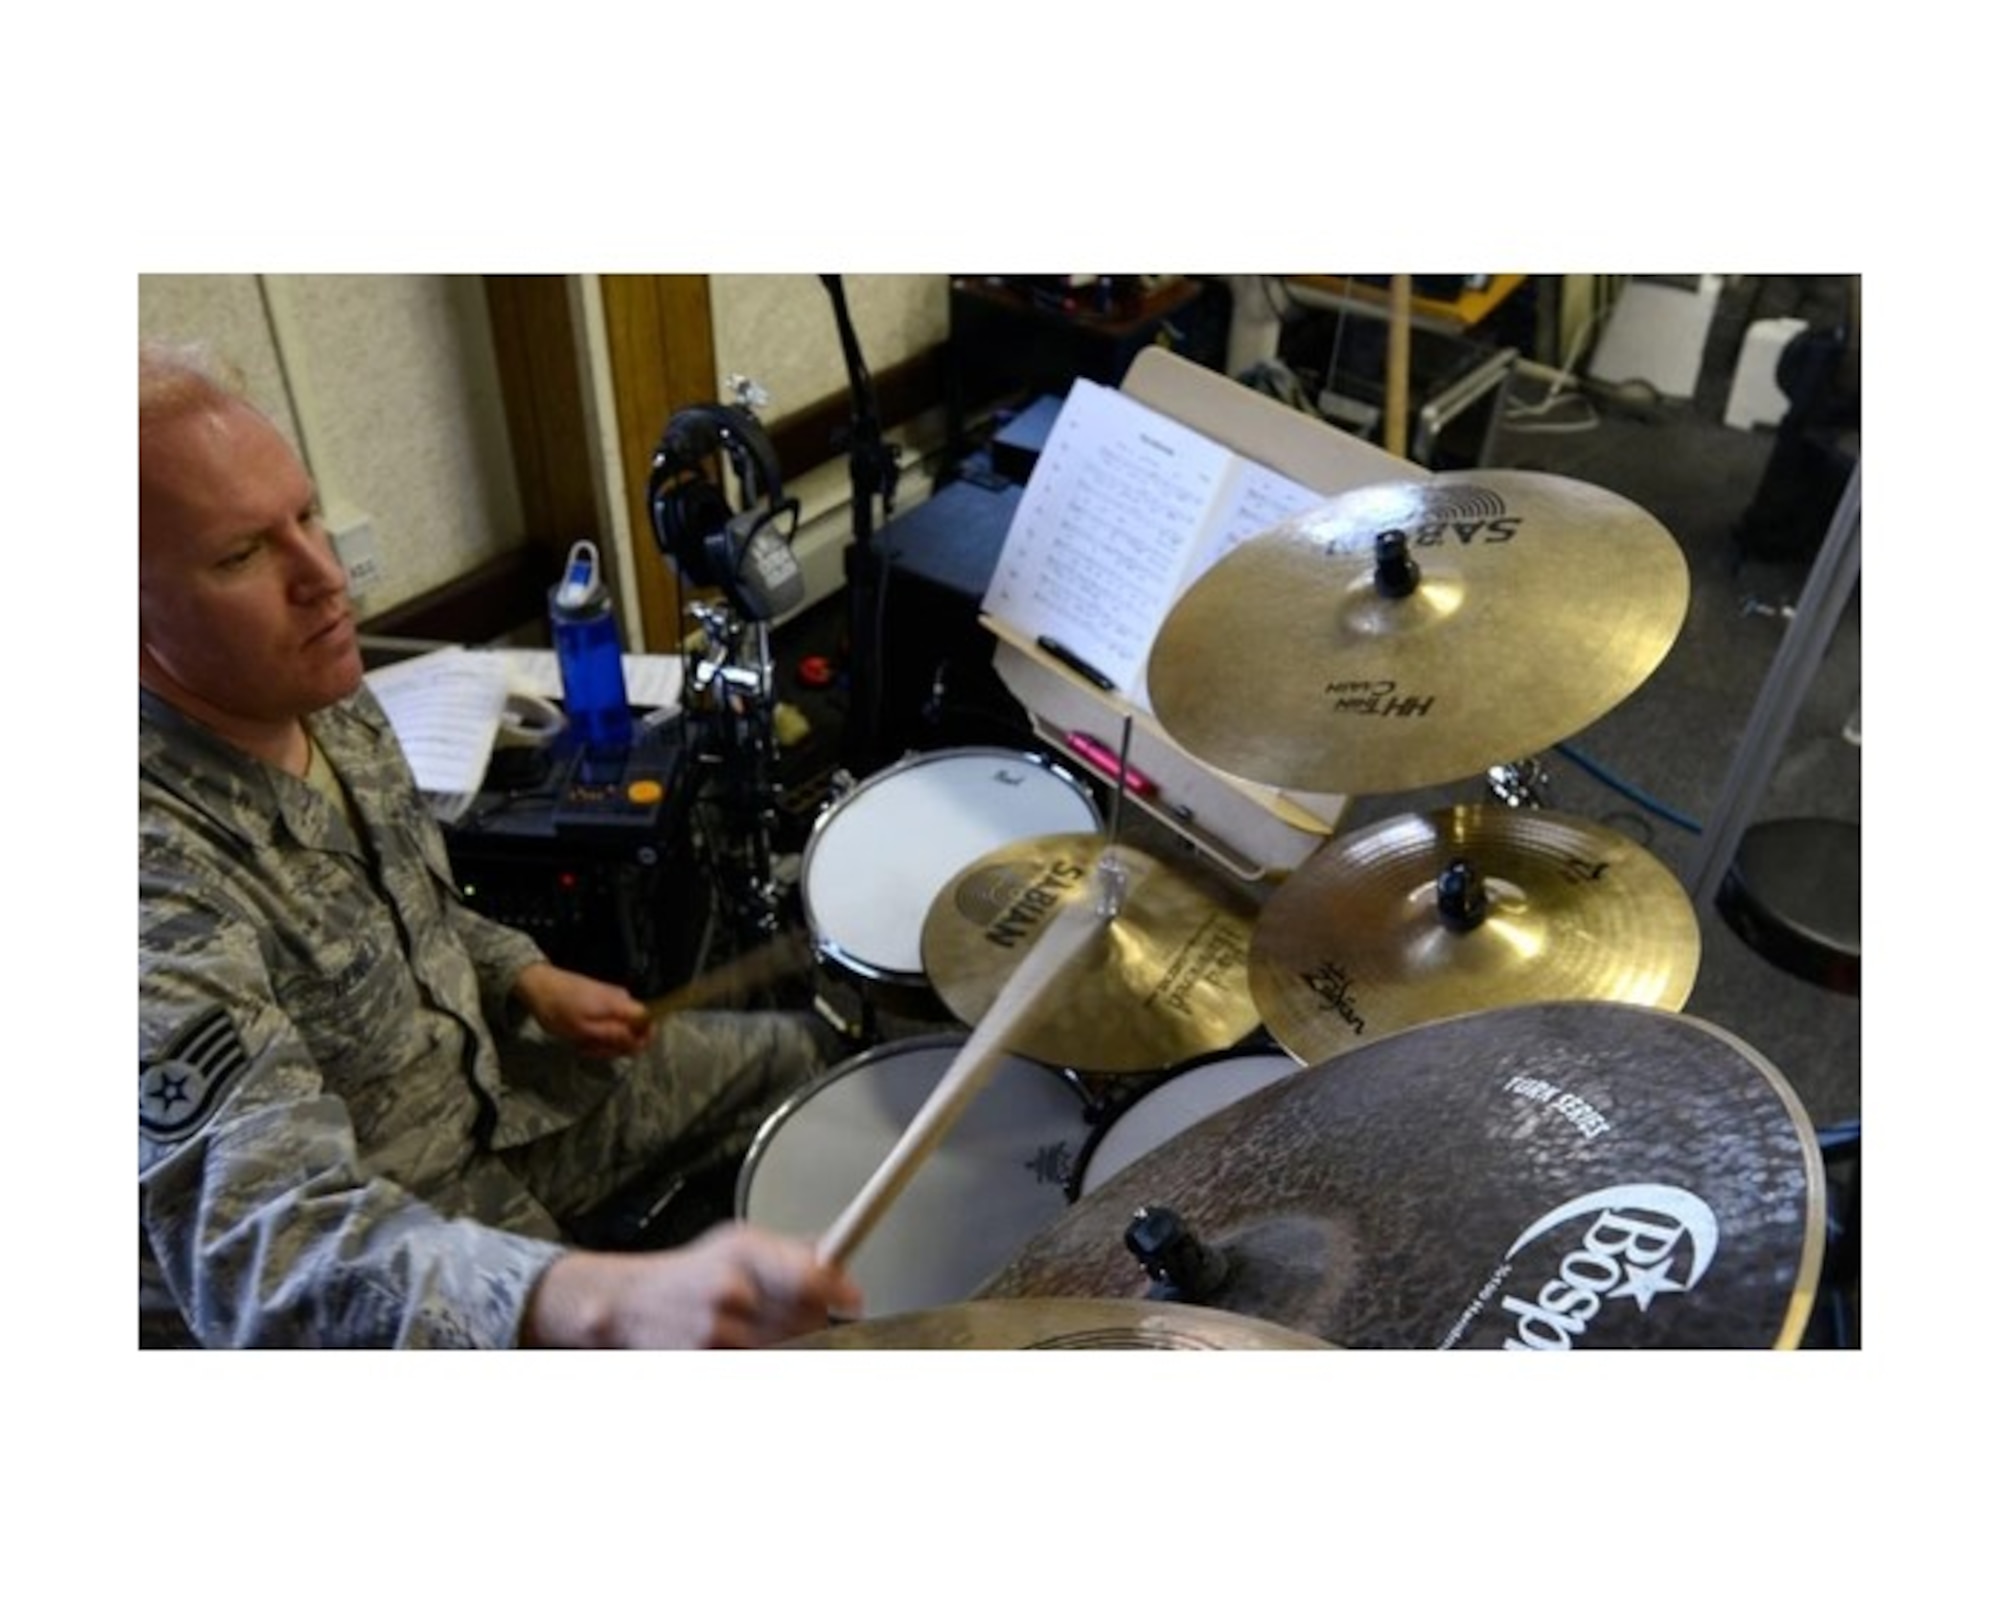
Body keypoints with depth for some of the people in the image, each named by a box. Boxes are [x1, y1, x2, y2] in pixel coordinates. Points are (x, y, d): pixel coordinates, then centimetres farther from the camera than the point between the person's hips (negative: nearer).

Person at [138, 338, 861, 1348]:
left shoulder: (325, 700, -8)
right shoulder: (162, 887, -35)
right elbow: (267, 1257, -46)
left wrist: (527, 980, -6)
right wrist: (616, 1300, -62)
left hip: (494, 1084, 7)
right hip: (369, 1280, -7)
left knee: (791, 1057, 15)